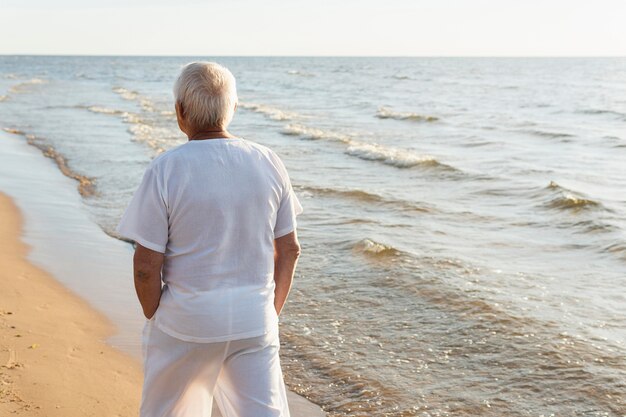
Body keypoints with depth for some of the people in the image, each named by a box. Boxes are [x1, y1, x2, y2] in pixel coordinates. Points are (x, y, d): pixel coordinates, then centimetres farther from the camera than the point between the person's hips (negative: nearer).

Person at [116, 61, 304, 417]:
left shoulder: (166, 170, -13)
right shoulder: (269, 163, -2)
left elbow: (147, 265, -13)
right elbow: (289, 249, 4)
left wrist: (154, 318, 4)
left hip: (187, 320, -2)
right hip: (254, 320, 3)